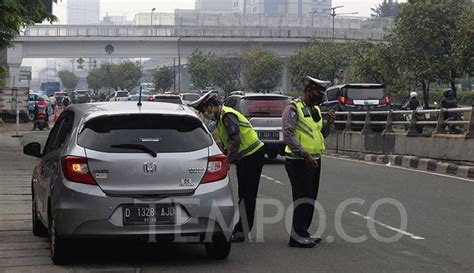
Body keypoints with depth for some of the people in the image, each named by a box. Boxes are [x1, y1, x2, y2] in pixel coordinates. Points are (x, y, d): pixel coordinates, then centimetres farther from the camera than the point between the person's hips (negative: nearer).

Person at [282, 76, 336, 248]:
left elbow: (321, 136, 20)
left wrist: (329, 123, 1)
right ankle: (297, 236, -6)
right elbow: (288, 136, -19)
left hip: (314, 160, 9)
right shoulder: (293, 108, -11)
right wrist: (305, 155, -23)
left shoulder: (316, 109, 16)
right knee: (302, 199, -9)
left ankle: (303, 233, 21)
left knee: (310, 200, 12)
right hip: (299, 162, -9)